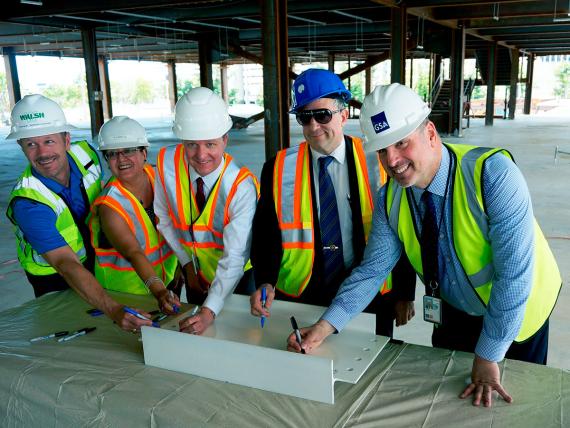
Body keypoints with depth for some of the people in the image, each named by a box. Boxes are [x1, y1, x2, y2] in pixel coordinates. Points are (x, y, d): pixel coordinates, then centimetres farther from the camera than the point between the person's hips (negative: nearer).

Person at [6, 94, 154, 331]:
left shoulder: (85, 154, -21)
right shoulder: (27, 202, -37)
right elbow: (67, 265, -46)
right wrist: (114, 310, -59)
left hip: (95, 258, 5)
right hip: (53, 278, -5)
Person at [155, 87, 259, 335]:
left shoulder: (241, 186, -31)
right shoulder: (167, 162, -20)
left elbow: (235, 257, -34)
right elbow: (164, 218, -4)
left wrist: (210, 311, -42)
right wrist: (187, 263, -2)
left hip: (239, 276, -3)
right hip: (195, 269, 3)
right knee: (193, 330, 20)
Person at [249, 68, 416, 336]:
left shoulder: (379, 163, -5)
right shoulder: (278, 169, -3)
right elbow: (265, 234, 0)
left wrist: (405, 294, 3)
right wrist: (265, 283, -16)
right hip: (299, 297, 1)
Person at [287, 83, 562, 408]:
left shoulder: (493, 174, -33)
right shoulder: (390, 199, -15)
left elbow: (514, 273, -33)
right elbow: (373, 270, -14)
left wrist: (488, 356, -28)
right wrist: (325, 327, -26)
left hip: (517, 311, -3)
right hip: (455, 312, 4)